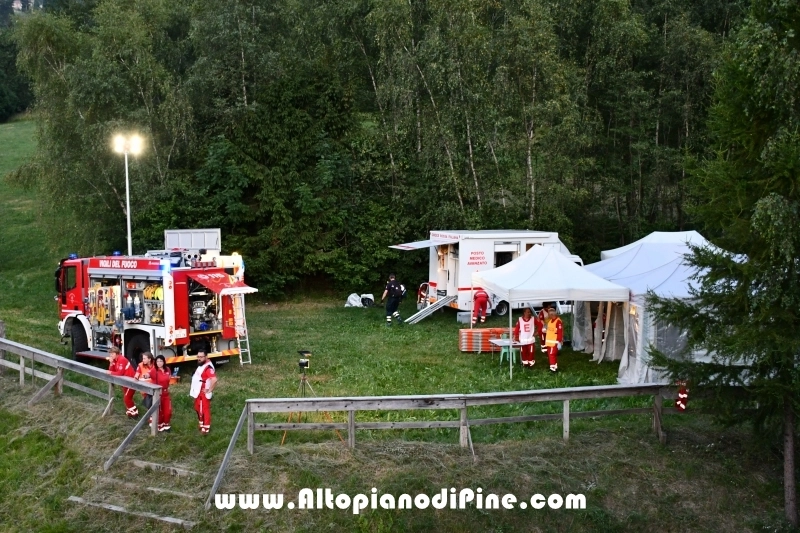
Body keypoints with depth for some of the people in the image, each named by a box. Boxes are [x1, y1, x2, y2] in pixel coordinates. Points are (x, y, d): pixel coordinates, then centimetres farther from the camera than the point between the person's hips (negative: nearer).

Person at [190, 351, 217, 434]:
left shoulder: (208, 367, -24)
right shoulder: (200, 365, 9)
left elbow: (214, 380, -36)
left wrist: (209, 390, -25)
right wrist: (194, 390, 15)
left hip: (203, 393, -10)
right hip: (198, 392, 10)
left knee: (204, 410, -3)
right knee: (198, 409, 21)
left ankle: (206, 428, 4)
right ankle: (202, 425, 36)